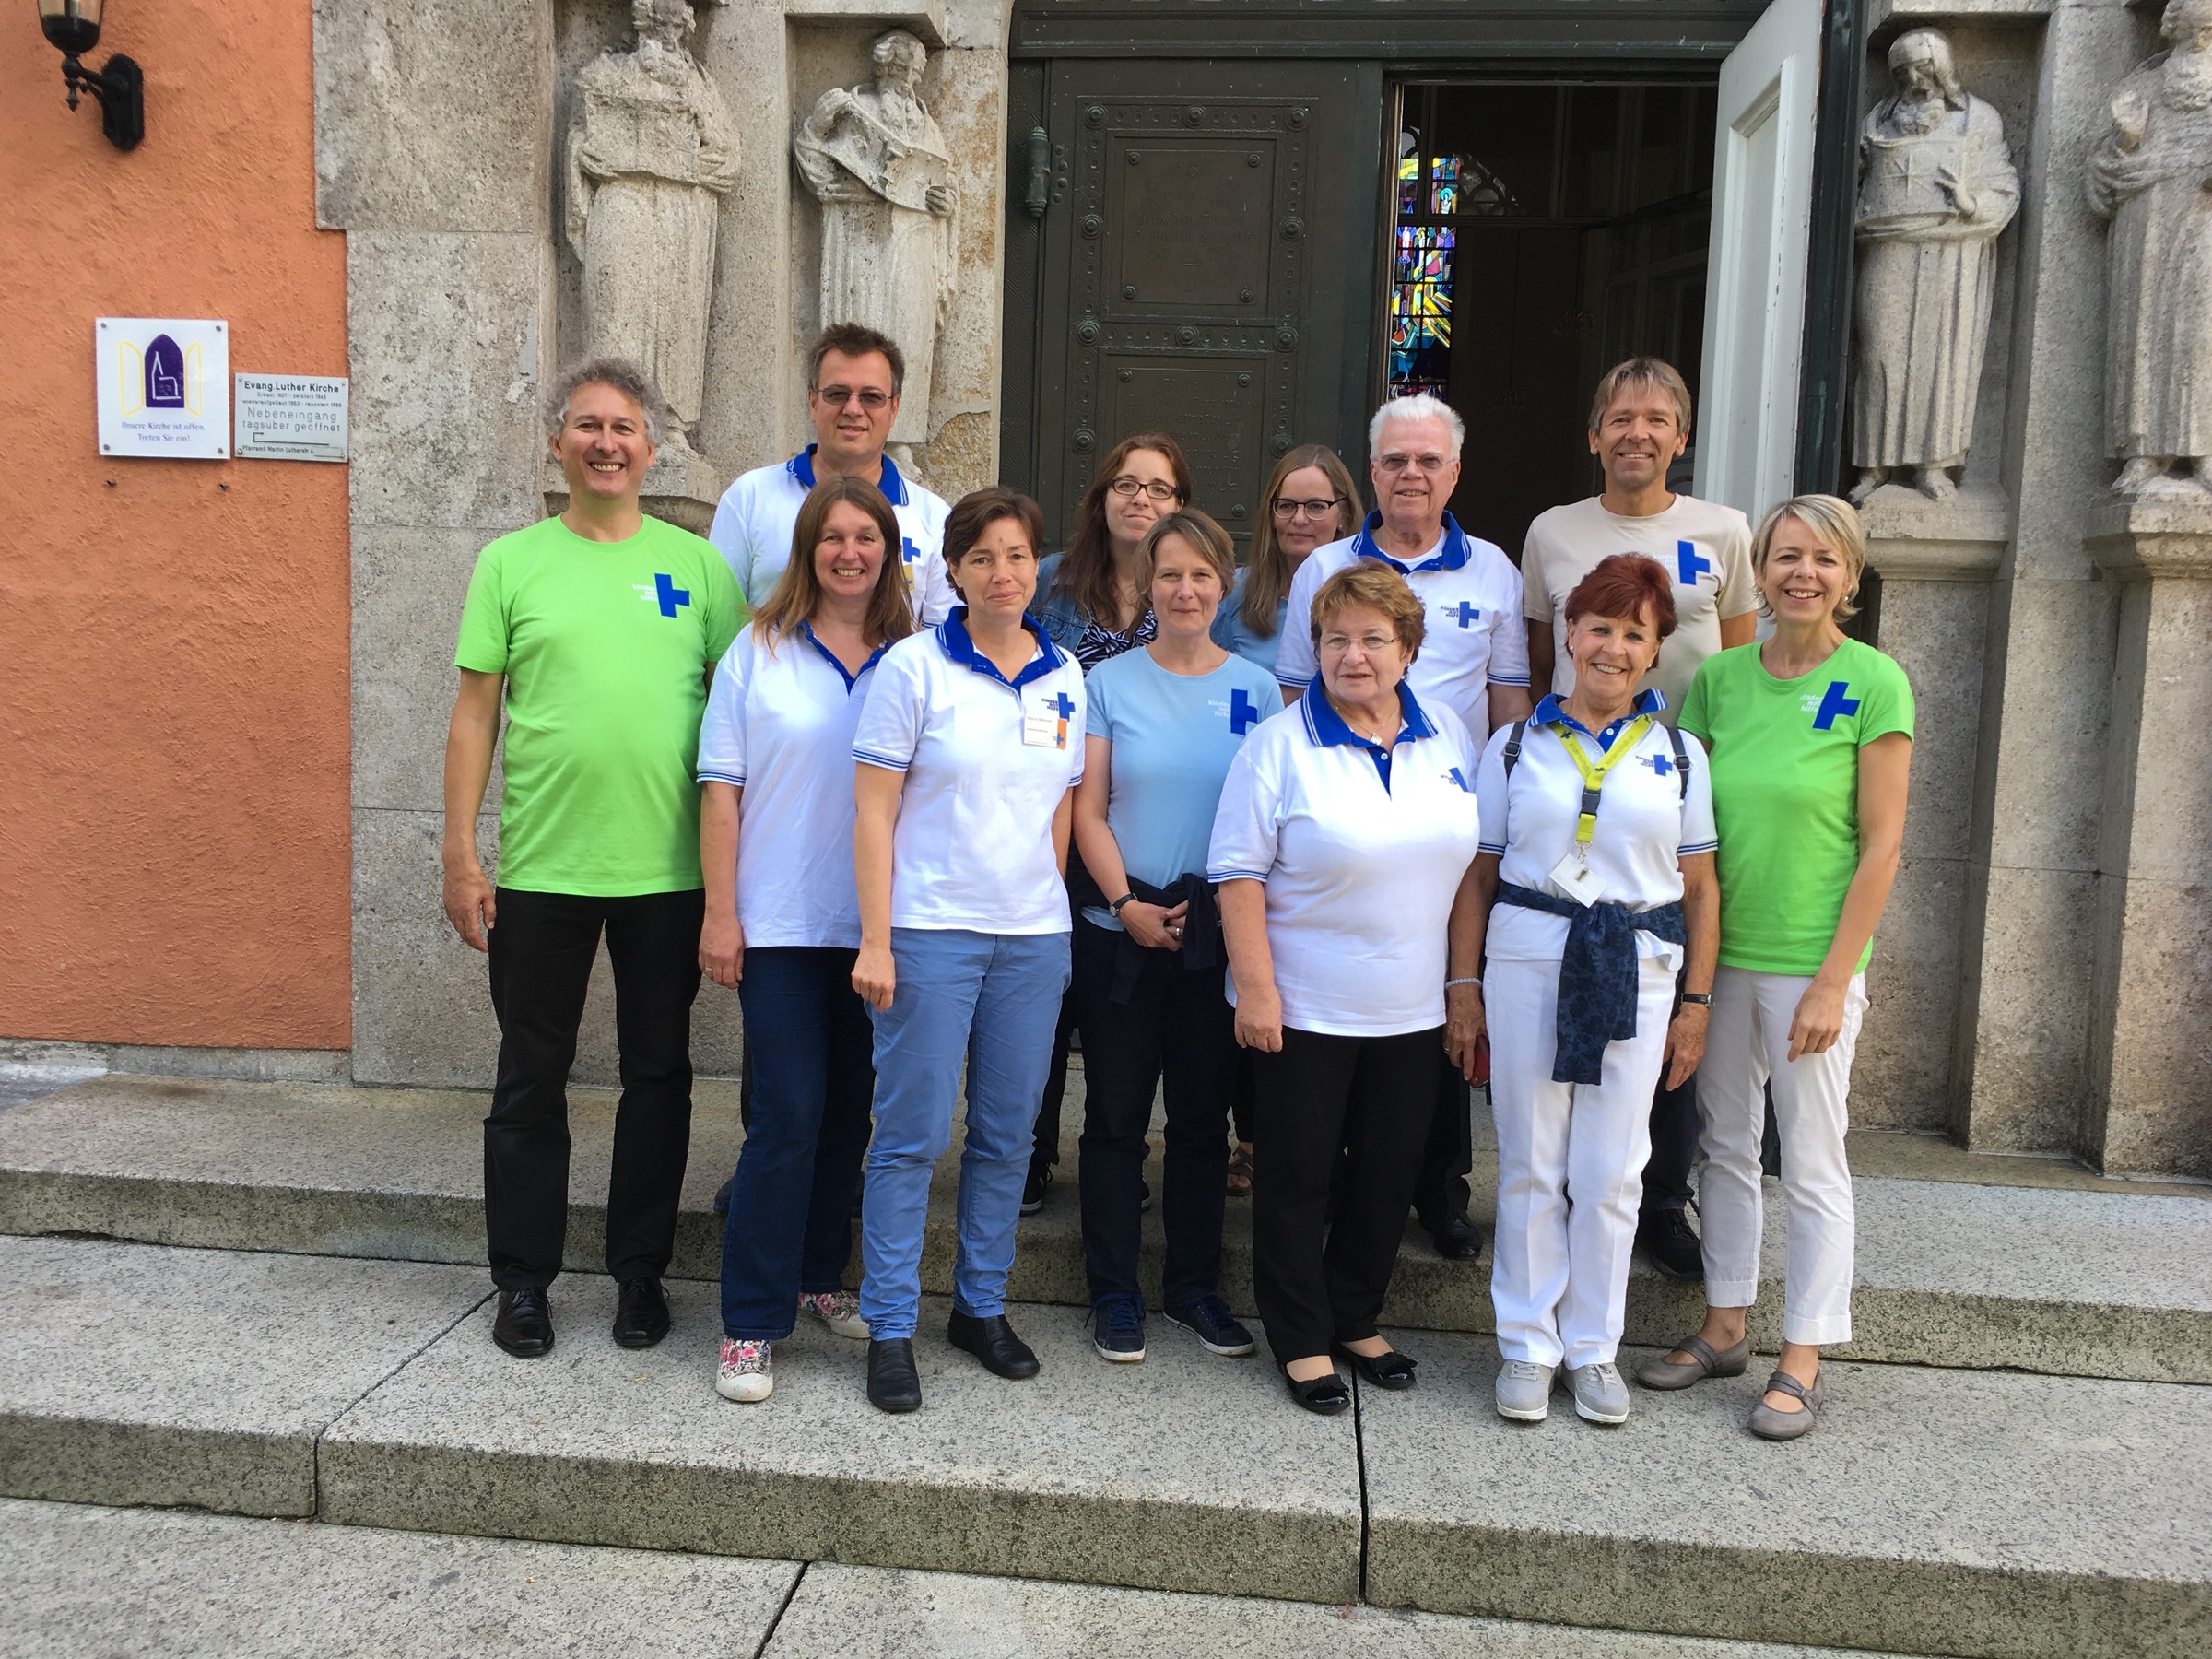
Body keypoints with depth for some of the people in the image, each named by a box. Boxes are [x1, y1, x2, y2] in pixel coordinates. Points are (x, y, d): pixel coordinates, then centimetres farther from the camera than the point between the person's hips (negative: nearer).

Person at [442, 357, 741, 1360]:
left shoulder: (695, 562, 4)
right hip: (540, 871, 0)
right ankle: (523, 1278, 24)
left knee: (658, 1076, 11)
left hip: (670, 870, 1)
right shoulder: (512, 563, 3)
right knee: (532, 1079, 9)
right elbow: (476, 713, 2)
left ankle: (640, 1270, 26)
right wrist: (459, 855, -3)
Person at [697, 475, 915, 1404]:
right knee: (790, 1113, -6)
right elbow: (721, 788, 0)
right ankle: (750, 1322, 5)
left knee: (849, 1110, 11)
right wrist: (720, 912, -5)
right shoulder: (759, 652, 0)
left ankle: (819, 1276, 29)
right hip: (781, 924, -3)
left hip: (877, 924, 3)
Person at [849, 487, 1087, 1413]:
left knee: (1008, 1132, 11)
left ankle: (981, 1306, 27)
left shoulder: (1065, 677, 8)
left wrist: (1046, 906, 10)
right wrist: (875, 940, -12)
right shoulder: (914, 666, -5)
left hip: (1034, 936, 5)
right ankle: (890, 1329, 12)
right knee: (913, 1134, 0)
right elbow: (873, 810, -7)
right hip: (930, 929, -4)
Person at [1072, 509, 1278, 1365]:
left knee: (1202, 1117, 11)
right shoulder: (1110, 682, 0)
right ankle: (1114, 1291, 19)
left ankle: (1193, 1285, 26)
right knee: (1116, 1115, 6)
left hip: (1220, 936, 2)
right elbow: (1087, 812, -2)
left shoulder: (1255, 687, 4)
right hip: (1120, 936, -1)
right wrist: (1128, 904, -12)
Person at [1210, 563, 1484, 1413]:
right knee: (1297, 1175, 6)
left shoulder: (1448, 736, 5)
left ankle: (1357, 1319, 33)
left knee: (1389, 1174, 14)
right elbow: (1240, 874, -12)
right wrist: (1255, 989, -16)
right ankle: (1302, 1341, 22)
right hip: (1304, 1009, -4)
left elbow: (1469, 860, 11)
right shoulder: (1280, 745, -9)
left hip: (1413, 1012, 5)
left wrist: (1466, 978, 8)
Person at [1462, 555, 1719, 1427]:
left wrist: (1695, 1002, 4)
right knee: (1530, 1164, 5)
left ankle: (1594, 1346, 21)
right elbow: (1479, 874, 6)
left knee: (1610, 1172, 6)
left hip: (1636, 970, 1)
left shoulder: (1680, 756, 8)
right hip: (1526, 960, 0)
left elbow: (1700, 889, 8)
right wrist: (1465, 982, 0)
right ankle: (1528, 1344, 18)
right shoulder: (1515, 747, 6)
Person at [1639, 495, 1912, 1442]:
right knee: (1726, 1146, 14)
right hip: (1719, 952, 5)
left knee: (1811, 1164, 5)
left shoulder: (1875, 683, -8)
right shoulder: (1720, 678, 4)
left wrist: (1833, 981, -13)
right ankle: (1724, 1330, 29)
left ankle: (1801, 1363, 18)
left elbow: (1882, 847, -9)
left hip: (1811, 961, -4)